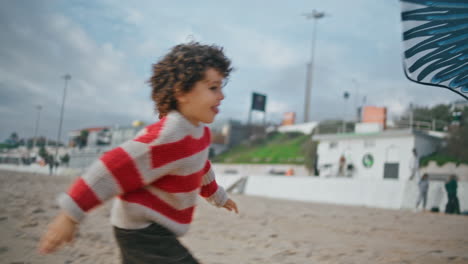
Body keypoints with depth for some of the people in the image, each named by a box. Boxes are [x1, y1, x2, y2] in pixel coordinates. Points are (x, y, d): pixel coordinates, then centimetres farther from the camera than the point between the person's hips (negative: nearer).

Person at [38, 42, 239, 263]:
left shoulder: (199, 131, 5)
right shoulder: (169, 137, -27)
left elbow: (200, 168, 25)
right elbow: (115, 167, -30)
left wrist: (218, 196, 41)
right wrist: (71, 214, -29)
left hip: (150, 229, 10)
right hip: (142, 230, -10)